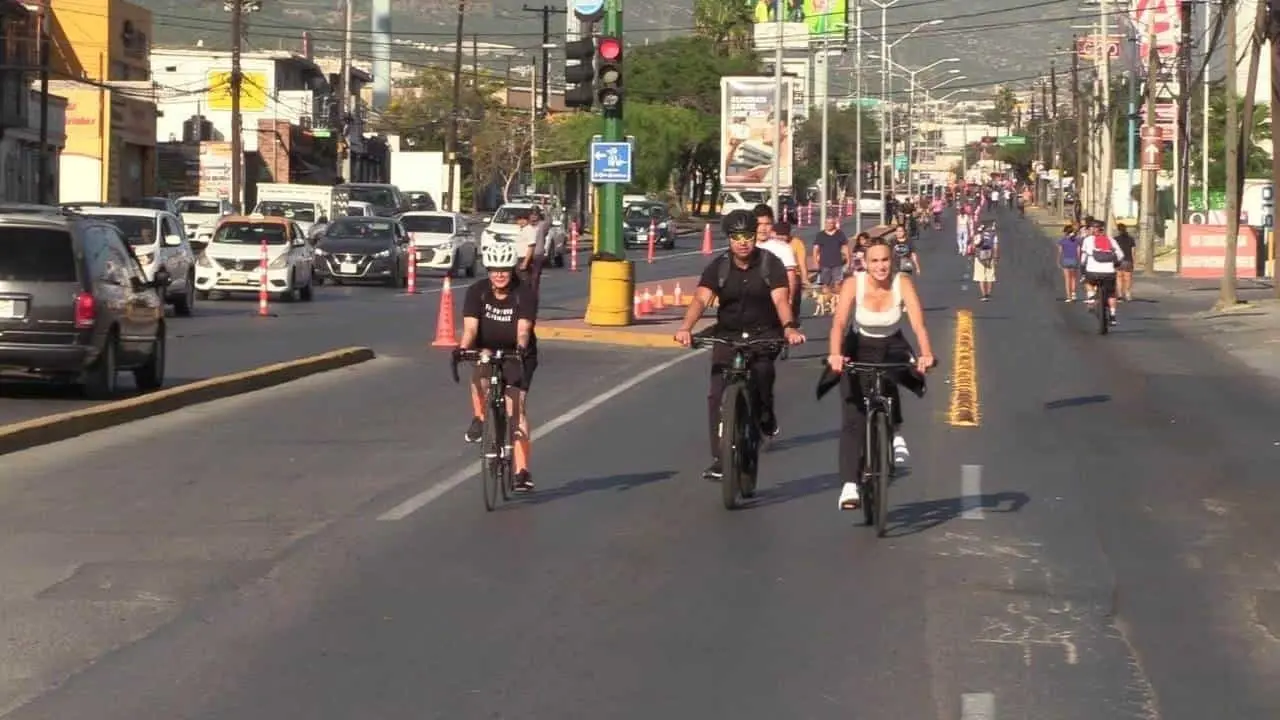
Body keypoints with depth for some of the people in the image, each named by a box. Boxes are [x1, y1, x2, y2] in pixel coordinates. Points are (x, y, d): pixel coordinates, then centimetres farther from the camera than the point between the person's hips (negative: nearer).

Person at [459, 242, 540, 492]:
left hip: (517, 355, -2)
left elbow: (523, 329, -30)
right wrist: (462, 348, -42)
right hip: (487, 350, 2)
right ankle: (478, 420, -9)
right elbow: (470, 327, -23)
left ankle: (522, 470, -14)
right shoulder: (477, 292, -12)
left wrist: (520, 348, -51)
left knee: (516, 406, -14)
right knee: (479, 377, -34)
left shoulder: (525, 294, -17)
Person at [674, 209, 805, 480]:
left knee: (762, 368, -30)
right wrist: (685, 328, -37)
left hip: (764, 333, -1)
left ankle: (766, 415, 3)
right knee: (717, 394, -12)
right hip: (728, 335, 1)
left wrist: (789, 327, -41)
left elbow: (780, 298, -21)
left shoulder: (769, 263, -8)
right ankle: (719, 459, -7)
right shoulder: (719, 266, -4)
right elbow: (701, 298, -18)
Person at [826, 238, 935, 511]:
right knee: (853, 418, -14)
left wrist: (926, 354, -46)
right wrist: (834, 354, -49)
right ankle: (849, 485, -17)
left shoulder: (903, 284, -18)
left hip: (892, 348, 1)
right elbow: (839, 322, -31)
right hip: (859, 348, -1)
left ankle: (895, 433, -7)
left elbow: (918, 323, -28)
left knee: (888, 381, -34)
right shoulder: (853, 283, -20)